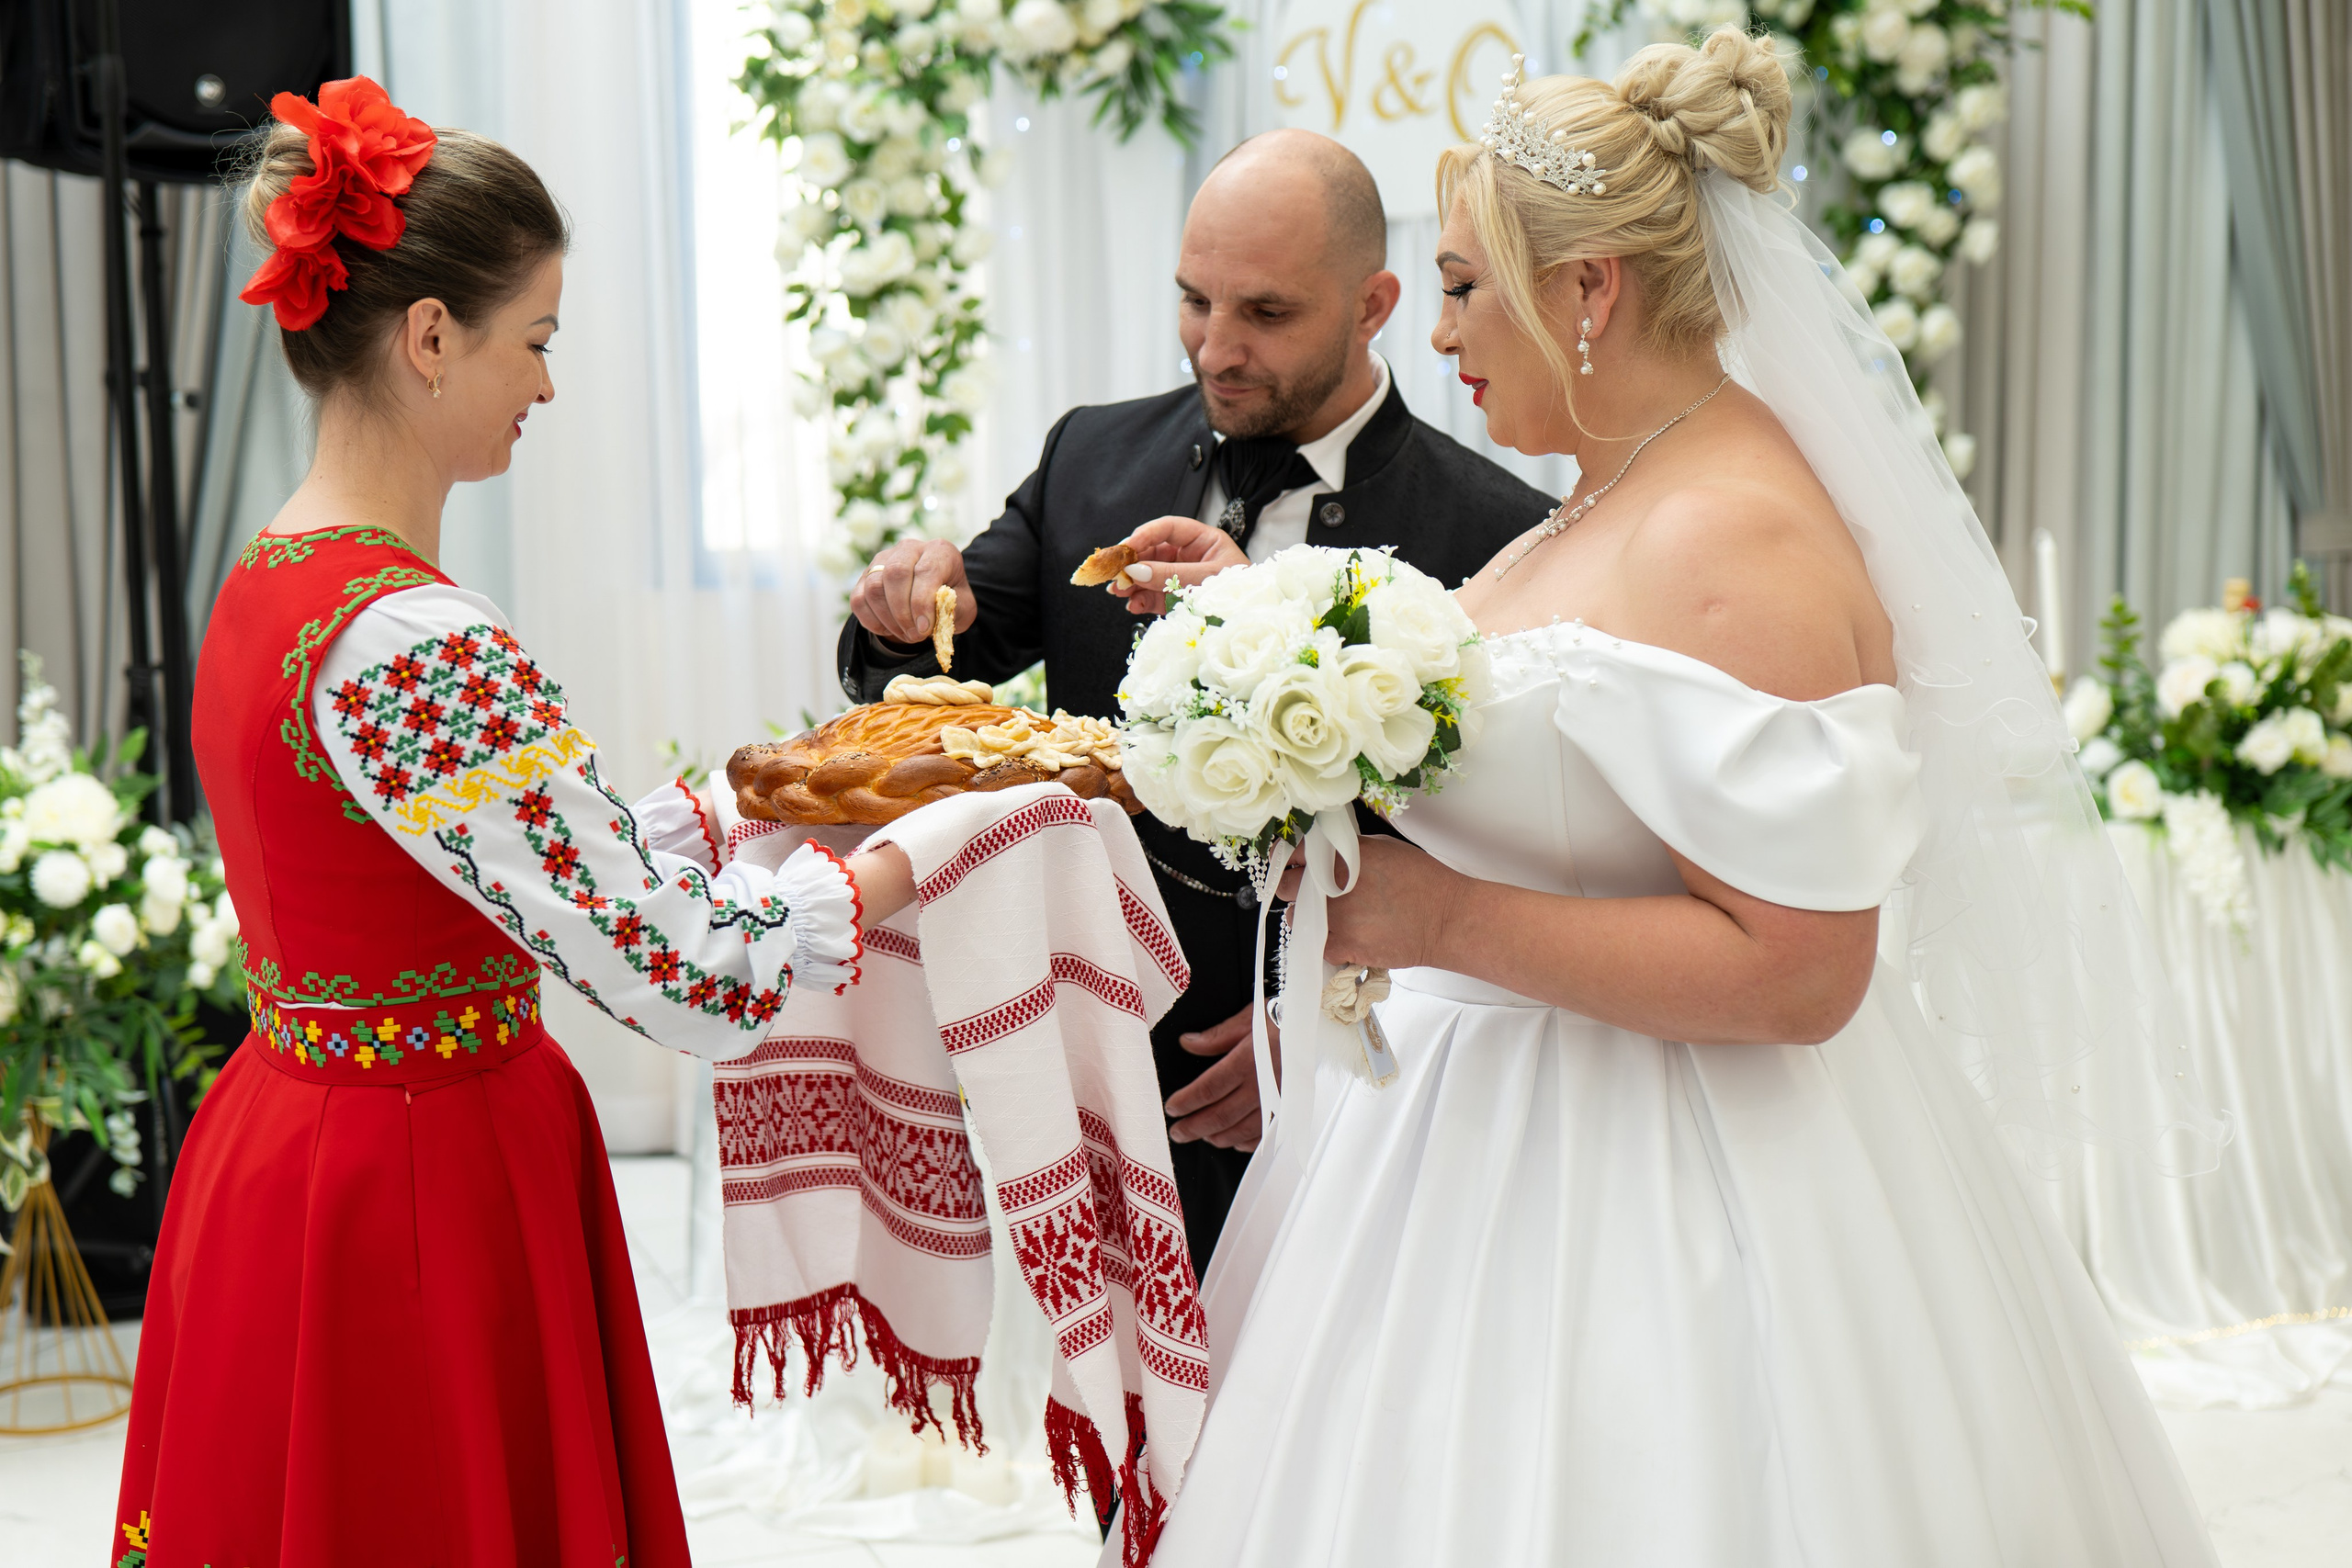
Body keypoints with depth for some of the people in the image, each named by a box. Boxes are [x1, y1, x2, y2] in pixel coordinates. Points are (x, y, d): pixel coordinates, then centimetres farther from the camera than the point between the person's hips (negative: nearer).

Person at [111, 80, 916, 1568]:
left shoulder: (271, 583, 5)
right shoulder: (415, 642, -25)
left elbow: (541, 858, 13)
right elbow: (695, 978, -26)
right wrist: (905, 859, -10)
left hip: (285, 1155, 10)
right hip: (423, 1199, -10)